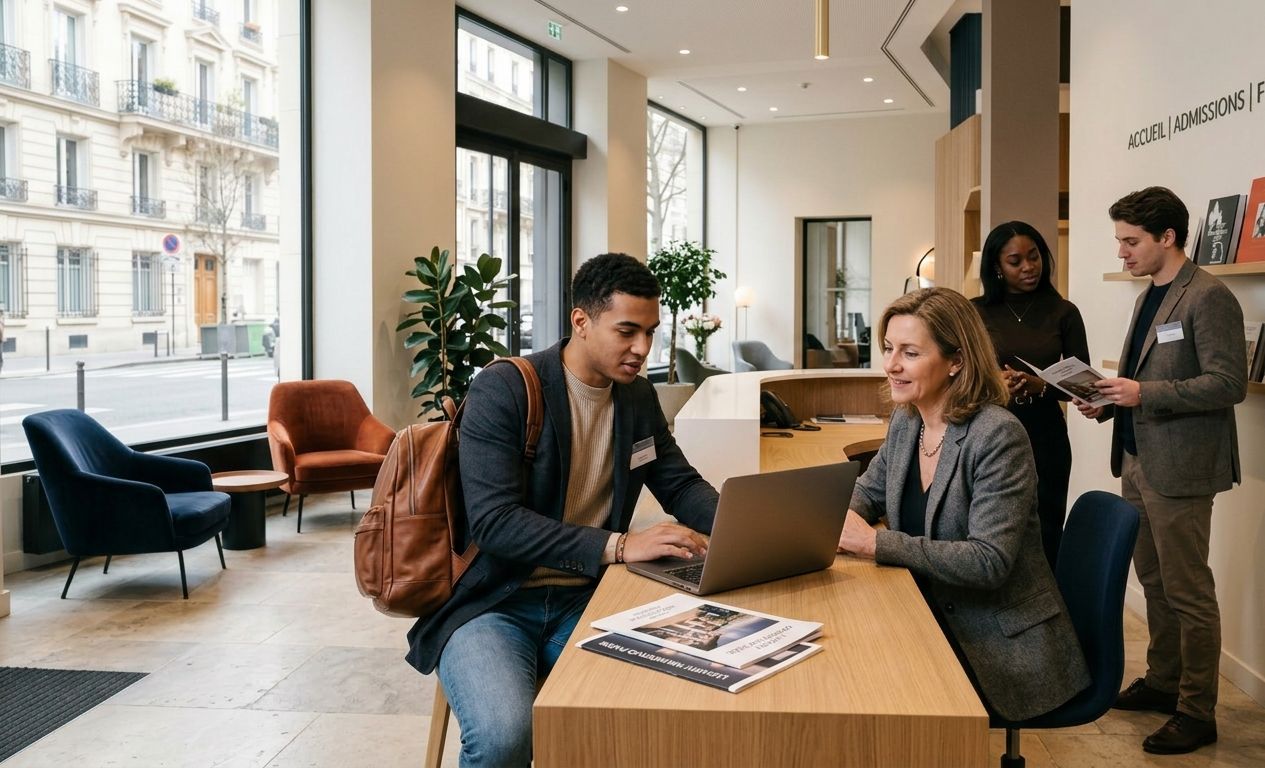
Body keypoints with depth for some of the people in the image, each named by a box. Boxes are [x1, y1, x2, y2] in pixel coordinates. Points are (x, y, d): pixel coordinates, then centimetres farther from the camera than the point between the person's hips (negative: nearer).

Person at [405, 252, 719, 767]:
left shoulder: (638, 397, 6)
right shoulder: (502, 391, -14)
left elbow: (680, 484, 14)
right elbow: (492, 520, -22)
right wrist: (618, 546, -29)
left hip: (583, 601, 5)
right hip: (493, 604, -5)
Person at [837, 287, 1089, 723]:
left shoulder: (998, 436, -19)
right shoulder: (906, 421, 4)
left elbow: (989, 562, -24)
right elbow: (867, 494, 18)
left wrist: (878, 544, -28)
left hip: (1003, 651, -6)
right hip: (936, 625, 7)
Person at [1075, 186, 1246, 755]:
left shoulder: (1208, 297, -13)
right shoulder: (1147, 299, 14)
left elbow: (1229, 384, -19)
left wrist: (1144, 394, -23)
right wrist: (1107, 402, 5)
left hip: (1178, 469, -9)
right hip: (1137, 461, 9)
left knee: (1187, 592, 1)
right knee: (1154, 582, 18)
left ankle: (1197, 713, 12)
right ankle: (1163, 681, 32)